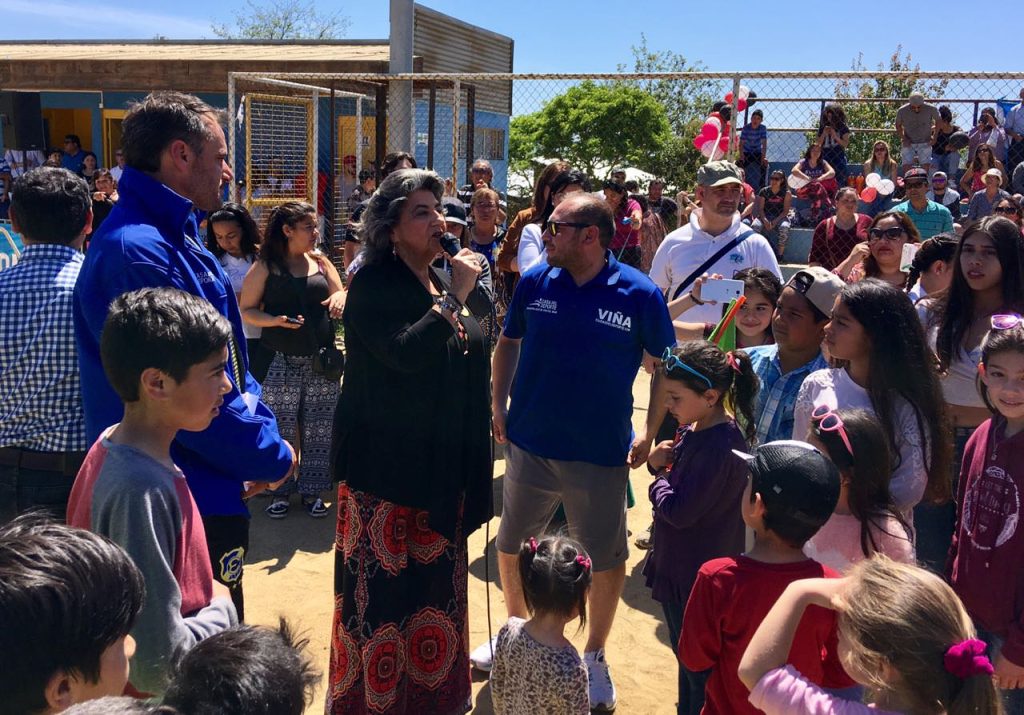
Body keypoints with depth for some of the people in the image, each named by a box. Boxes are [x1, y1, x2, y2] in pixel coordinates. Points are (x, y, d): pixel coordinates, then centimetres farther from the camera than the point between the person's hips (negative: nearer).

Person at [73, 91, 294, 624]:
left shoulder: (178, 241, 11)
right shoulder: (137, 252, -23)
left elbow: (228, 362, 15)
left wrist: (262, 436, 1)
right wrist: (271, 455, -13)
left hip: (207, 495, 10)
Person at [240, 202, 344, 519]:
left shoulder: (321, 262, 9)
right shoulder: (265, 267, -2)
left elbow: (342, 297, 14)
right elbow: (246, 311, -3)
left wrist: (340, 297, -10)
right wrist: (275, 320, -20)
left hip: (322, 362, 3)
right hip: (282, 362, -3)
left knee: (317, 430, 7)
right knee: (280, 430, 2)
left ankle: (312, 490, 20)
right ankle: (279, 490, 18)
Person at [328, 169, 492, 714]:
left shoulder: (441, 283, 11)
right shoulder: (373, 285, -11)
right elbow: (403, 354, -27)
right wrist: (452, 298, -23)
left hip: (441, 466, 7)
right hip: (386, 465, -7)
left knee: (436, 582, 15)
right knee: (382, 586, 0)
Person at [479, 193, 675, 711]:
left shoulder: (639, 294, -11)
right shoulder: (534, 283, -4)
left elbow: (664, 366, -1)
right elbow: (508, 342, 11)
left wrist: (651, 431, -8)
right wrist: (498, 404, 4)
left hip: (601, 454, -3)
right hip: (528, 443, 3)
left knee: (606, 558, 11)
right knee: (511, 546, 18)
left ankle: (594, 657, 34)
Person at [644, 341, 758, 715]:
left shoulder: (718, 446, -28)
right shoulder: (694, 429, 0)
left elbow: (678, 510, -29)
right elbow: (682, 478, 12)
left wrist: (659, 481, -10)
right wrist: (660, 462, -9)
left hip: (697, 575, -9)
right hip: (679, 565, 9)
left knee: (698, 666, 9)